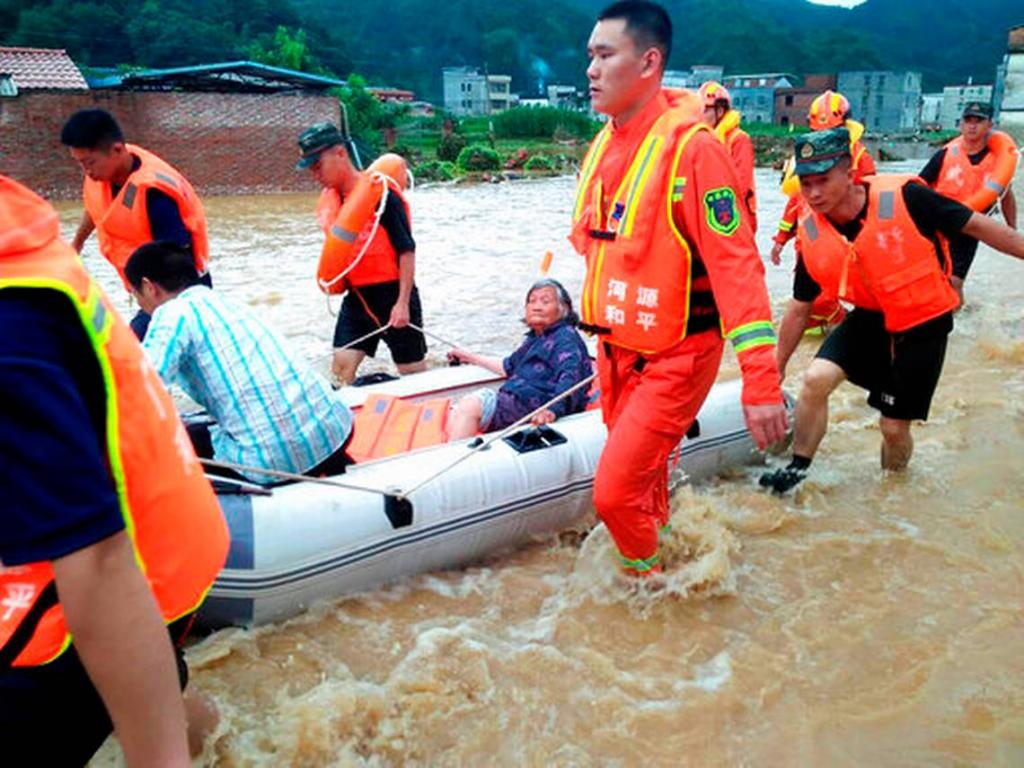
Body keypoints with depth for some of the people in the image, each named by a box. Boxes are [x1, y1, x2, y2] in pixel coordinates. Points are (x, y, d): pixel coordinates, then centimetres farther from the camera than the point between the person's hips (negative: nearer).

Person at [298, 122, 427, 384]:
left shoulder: (381, 193, -17)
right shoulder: (328, 200, 4)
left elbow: (406, 250, -17)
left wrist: (403, 303, -19)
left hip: (392, 294, -6)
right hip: (356, 296, 6)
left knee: (414, 372, 4)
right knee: (342, 364, 0)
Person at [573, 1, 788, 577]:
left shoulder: (691, 146, -17)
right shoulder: (605, 145, 7)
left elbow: (736, 265, -21)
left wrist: (762, 383, -25)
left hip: (676, 357, -7)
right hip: (617, 351, 7)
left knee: (616, 491, -8)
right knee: (641, 486, 19)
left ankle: (652, 579, 21)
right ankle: (653, 569, 43)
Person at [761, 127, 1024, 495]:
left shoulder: (903, 198, -25)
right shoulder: (812, 236, -11)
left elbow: (977, 226, -14)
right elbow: (799, 308, 1)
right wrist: (778, 365, 7)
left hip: (923, 325, -3)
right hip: (870, 320, 3)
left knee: (894, 427, 2)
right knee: (815, 379, -19)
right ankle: (796, 469, 1)